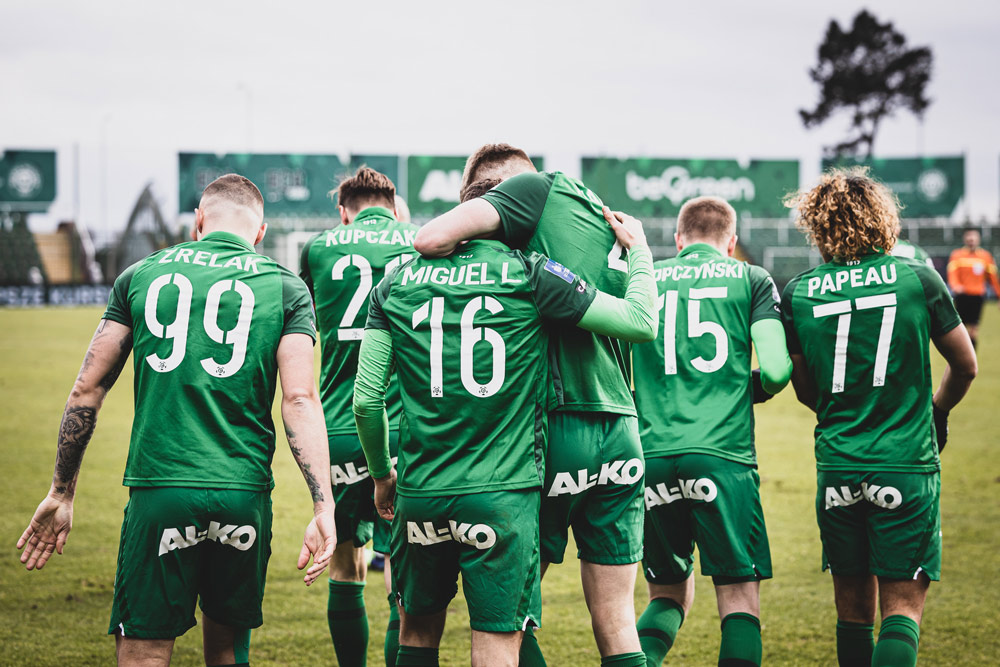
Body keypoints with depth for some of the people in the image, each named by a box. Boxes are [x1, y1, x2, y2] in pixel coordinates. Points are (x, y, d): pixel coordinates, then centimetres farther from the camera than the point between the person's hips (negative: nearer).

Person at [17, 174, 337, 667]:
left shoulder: (141, 275, 9)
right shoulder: (285, 288, 6)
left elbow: (87, 392, 9)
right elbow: (300, 399, -5)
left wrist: (61, 494, 16)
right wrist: (323, 508, -8)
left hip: (159, 491, -1)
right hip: (244, 496, 1)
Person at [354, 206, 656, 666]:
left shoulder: (397, 282, 4)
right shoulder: (530, 276, -5)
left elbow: (366, 400, 4)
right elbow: (642, 324, -3)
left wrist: (381, 474, 20)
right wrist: (638, 249, 14)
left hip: (420, 491, 3)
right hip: (502, 497, -3)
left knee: (418, 630, 19)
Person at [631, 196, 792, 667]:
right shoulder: (751, 279, 9)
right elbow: (776, 369, -2)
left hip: (651, 456, 3)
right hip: (722, 456, -3)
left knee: (669, 594, 15)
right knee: (740, 598, 2)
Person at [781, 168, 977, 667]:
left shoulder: (798, 294, 0)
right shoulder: (919, 279, -3)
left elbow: (807, 391, 10)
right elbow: (965, 367, 7)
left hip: (837, 468, 2)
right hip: (908, 467, -2)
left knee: (853, 609, 14)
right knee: (902, 607, 0)